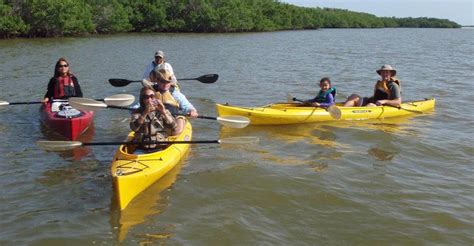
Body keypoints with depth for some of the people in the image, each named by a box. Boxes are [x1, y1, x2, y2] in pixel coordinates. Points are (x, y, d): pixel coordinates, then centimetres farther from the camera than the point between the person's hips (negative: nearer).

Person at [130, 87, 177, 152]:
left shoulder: (163, 111, 11)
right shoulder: (137, 112, 9)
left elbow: (174, 126, -5)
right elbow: (134, 128, -10)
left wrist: (164, 112, -17)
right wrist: (145, 113, -19)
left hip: (161, 148, 0)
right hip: (141, 148, 0)